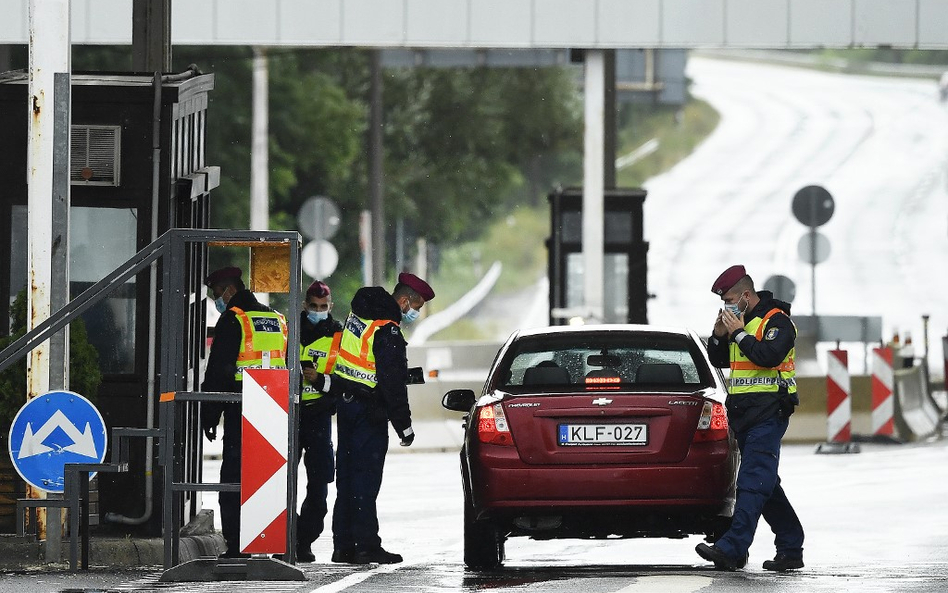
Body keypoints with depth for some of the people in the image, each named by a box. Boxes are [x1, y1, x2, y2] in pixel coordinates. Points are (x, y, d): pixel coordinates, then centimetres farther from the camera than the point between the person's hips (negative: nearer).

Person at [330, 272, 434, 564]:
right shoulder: (387, 331, -19)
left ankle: (343, 545, 13)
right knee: (366, 477, -7)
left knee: (347, 475, 11)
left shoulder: (359, 315, 10)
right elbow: (393, 382, -19)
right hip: (369, 410, -9)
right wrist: (404, 426, -14)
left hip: (346, 404, 9)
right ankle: (367, 545, -7)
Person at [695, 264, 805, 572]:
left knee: (752, 481, -15)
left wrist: (739, 334, -16)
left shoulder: (776, 321, -8)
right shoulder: (739, 321, 18)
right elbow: (718, 360, 21)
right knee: (765, 483, 10)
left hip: (768, 413, -10)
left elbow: (770, 356, -24)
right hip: (744, 415, 10)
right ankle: (791, 549, 14)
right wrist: (720, 335, 3)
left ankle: (732, 548, -24)